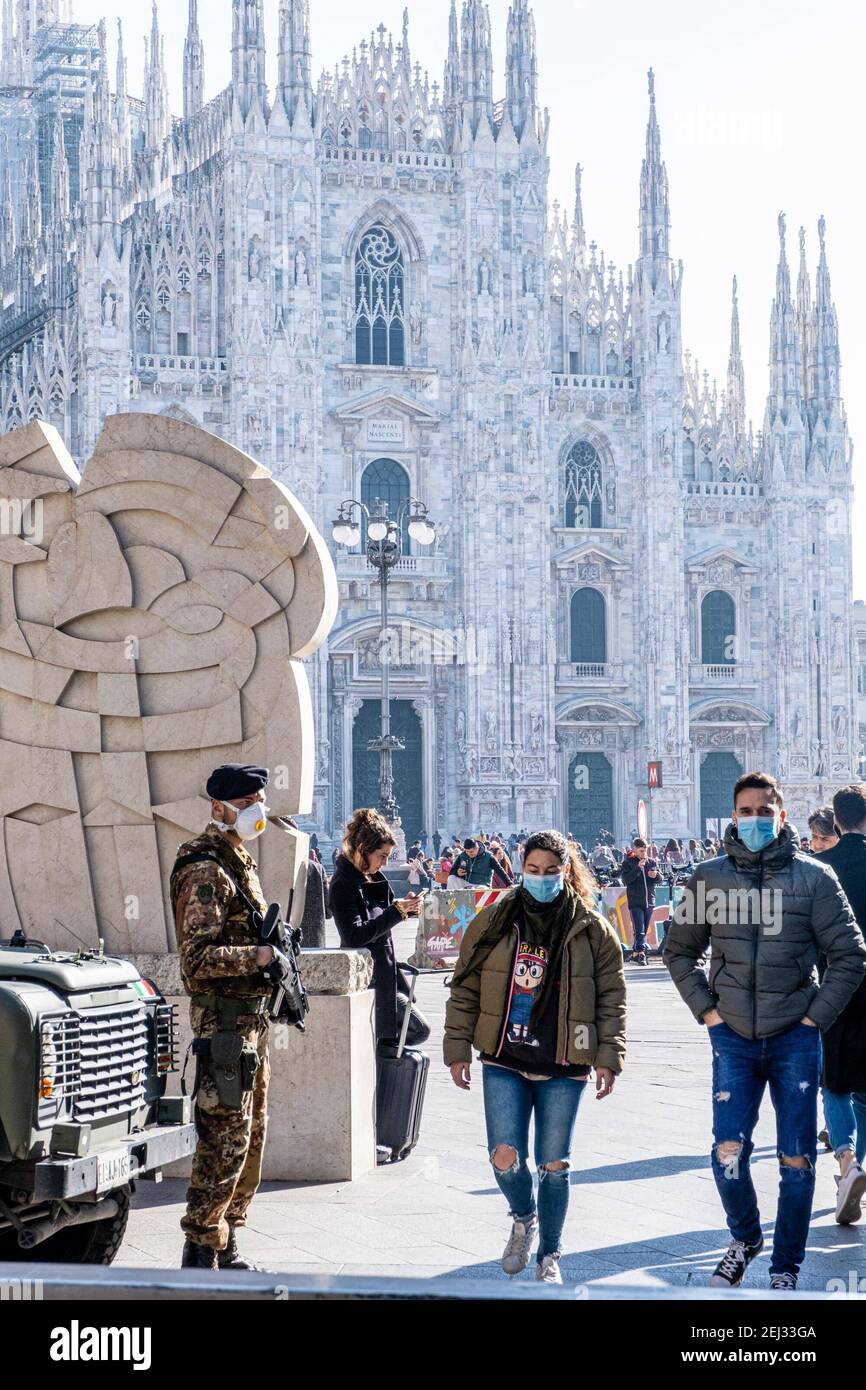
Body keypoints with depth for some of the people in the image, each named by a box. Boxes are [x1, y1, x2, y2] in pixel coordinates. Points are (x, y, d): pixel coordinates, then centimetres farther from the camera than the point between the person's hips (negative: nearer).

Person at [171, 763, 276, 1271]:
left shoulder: (240, 862, 17)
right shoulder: (205, 869, -15)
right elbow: (199, 956, -22)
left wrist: (275, 950, 12)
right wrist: (260, 956, -22)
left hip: (252, 1017, 10)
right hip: (224, 1020, -10)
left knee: (251, 1139, 14)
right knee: (225, 1143, -9)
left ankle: (226, 1247, 22)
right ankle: (202, 1254, -4)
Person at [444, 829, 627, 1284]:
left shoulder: (591, 929, 1)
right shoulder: (492, 922, 3)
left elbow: (611, 997, 4)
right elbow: (465, 989, 8)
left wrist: (608, 1057, -2)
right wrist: (458, 1050, 5)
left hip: (563, 1067, -1)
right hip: (504, 1063, 1)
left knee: (554, 1164, 4)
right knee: (505, 1156, -8)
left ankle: (549, 1256, 21)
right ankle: (524, 1219, 25)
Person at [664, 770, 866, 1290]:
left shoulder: (814, 877, -3)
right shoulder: (709, 877, 3)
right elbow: (680, 951, 14)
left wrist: (815, 1016, -6)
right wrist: (707, 1010, 4)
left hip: (795, 1039, -1)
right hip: (733, 1038, 1)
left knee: (797, 1160, 2)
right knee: (728, 1153, -6)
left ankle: (786, 1268, 16)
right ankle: (745, 1238, 21)